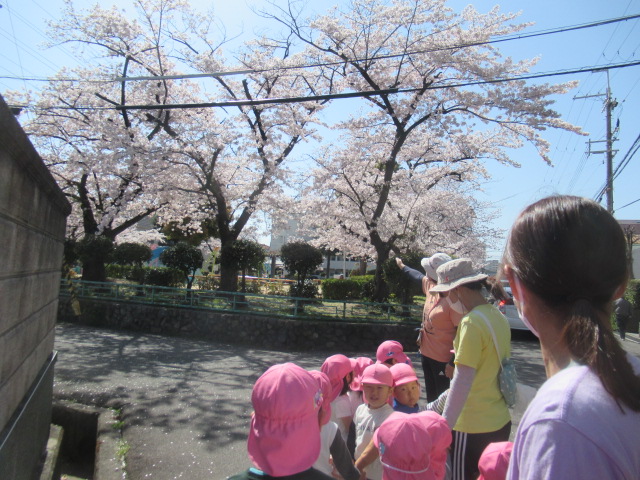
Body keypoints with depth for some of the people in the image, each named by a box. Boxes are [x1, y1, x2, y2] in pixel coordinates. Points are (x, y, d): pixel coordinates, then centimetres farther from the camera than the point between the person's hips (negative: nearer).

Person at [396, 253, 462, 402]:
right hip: (427, 353, 8)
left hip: (443, 360, -8)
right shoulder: (430, 285, -1)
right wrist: (402, 266, 40)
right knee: (431, 398, 23)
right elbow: (418, 277, 23)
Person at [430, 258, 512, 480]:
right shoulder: (498, 316, 4)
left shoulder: (472, 322, -21)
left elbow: (462, 381, -22)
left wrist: (444, 426, -17)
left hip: (473, 427, -8)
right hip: (501, 422, 8)